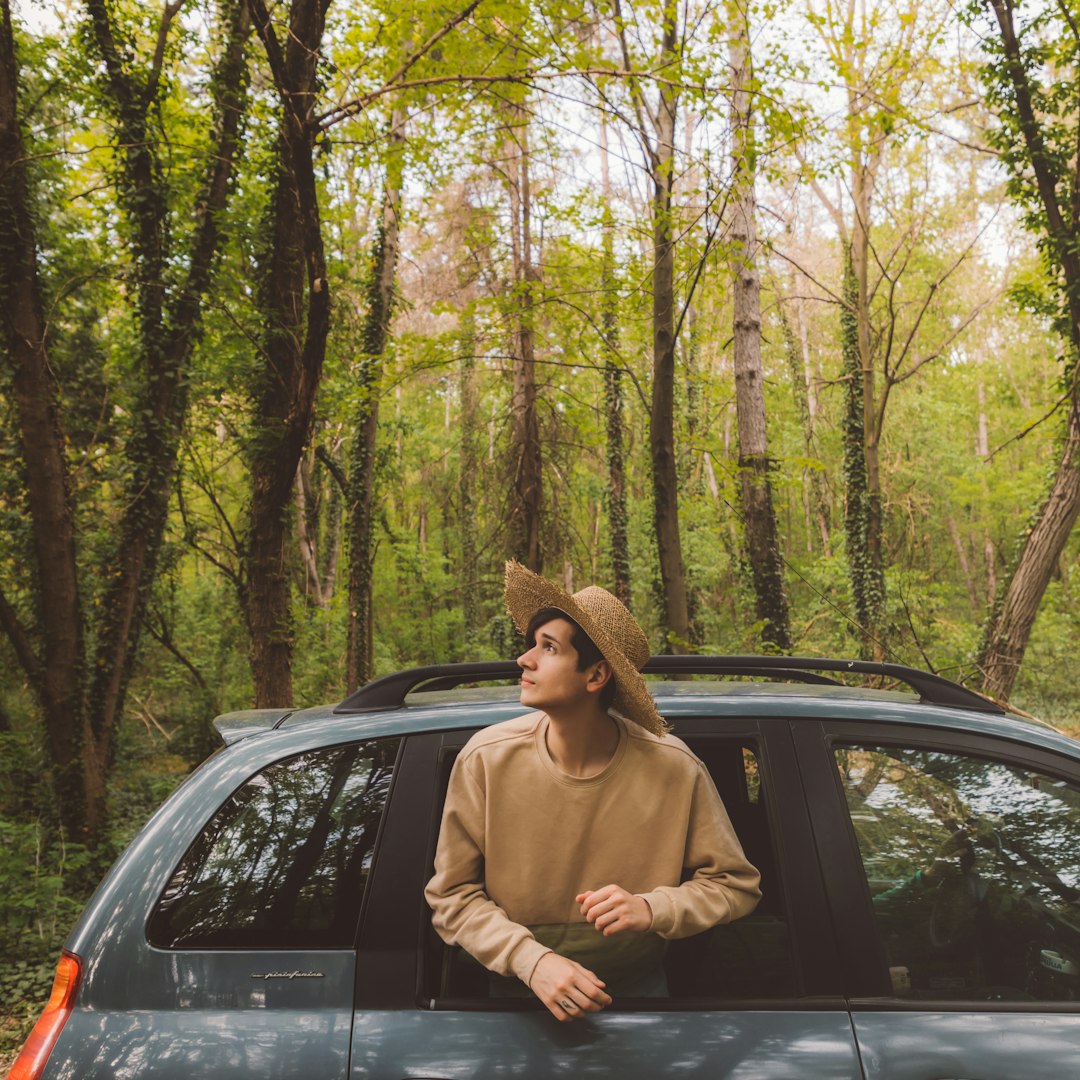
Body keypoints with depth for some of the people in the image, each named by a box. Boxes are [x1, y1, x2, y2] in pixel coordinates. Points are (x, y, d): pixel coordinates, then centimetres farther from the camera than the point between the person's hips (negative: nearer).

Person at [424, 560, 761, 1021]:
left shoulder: (673, 768, -14)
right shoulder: (486, 759, -14)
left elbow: (735, 884, -3)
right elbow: (452, 895, -7)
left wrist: (652, 909, -20)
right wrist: (531, 960, -21)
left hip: (637, 987, 0)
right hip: (518, 986, 0)